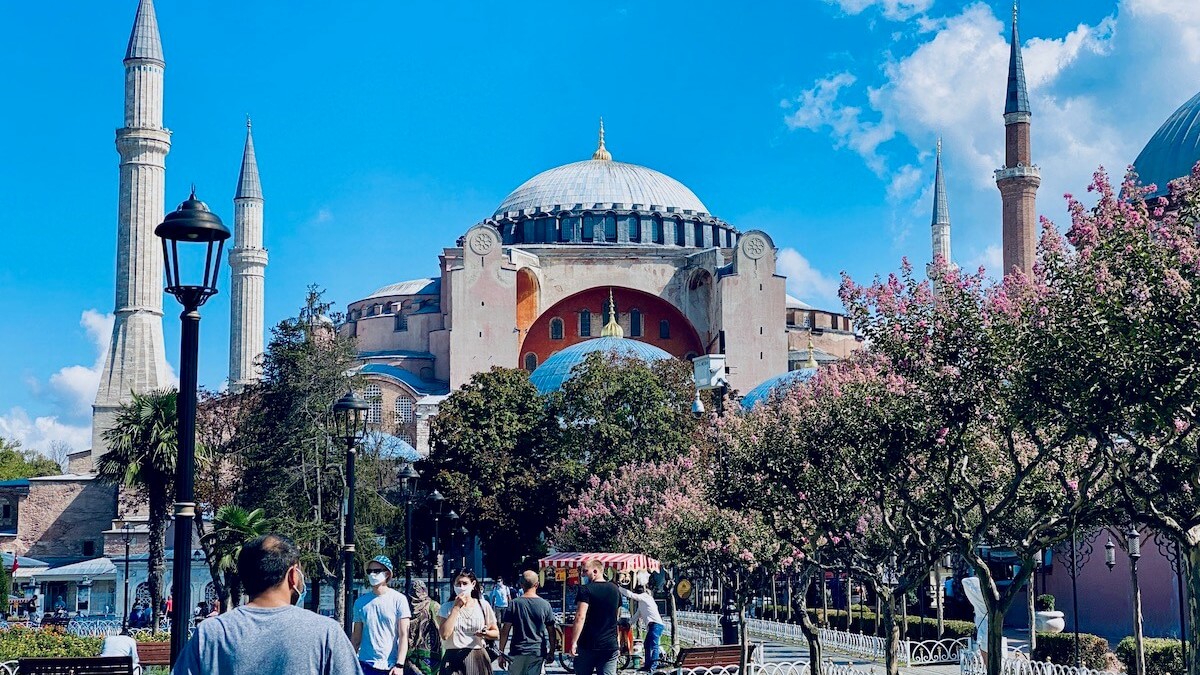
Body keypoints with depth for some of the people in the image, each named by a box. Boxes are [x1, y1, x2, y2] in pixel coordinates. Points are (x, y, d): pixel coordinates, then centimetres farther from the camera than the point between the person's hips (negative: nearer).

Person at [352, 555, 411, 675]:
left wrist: (399, 665, -13)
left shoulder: (398, 599, -2)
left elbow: (403, 635, -5)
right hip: (365, 665, 2)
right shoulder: (360, 602, 8)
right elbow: (356, 638, 12)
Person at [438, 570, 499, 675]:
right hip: (453, 659, -1)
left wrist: (485, 633, -13)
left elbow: (496, 633, 11)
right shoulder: (447, 607, 3)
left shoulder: (483, 605, 4)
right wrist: (456, 607, -11)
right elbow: (445, 634, -13)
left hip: (477, 658, 1)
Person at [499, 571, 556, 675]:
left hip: (517, 651, -1)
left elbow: (505, 630, -4)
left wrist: (501, 652, 4)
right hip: (538, 651, 1)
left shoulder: (514, 603, -3)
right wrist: (551, 652, 16)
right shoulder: (545, 605, -1)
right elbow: (551, 631, 4)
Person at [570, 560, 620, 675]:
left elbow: (580, 617, -20)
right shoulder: (615, 590, 10)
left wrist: (574, 642, -20)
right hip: (610, 645, 4)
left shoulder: (586, 590, -10)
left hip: (587, 645, -4)